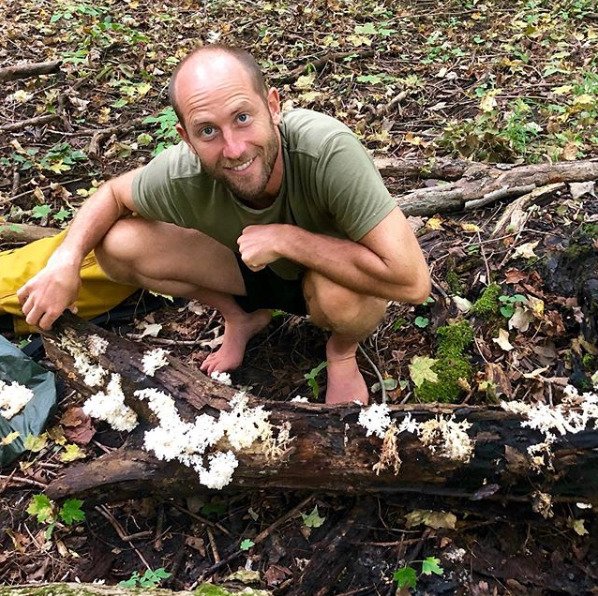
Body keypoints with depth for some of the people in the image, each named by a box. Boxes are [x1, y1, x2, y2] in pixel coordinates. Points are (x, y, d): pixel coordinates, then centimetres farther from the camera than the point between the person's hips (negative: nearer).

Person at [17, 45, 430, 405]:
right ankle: (242, 318, 10)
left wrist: (287, 237, -38)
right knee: (117, 246, -13)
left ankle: (343, 351, -1)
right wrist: (65, 262, -20)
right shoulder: (181, 175, -27)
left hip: (327, 272, -3)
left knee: (345, 294, -39)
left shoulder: (327, 150, -39)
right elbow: (113, 192, -3)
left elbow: (412, 281, -41)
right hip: (252, 269, 3)